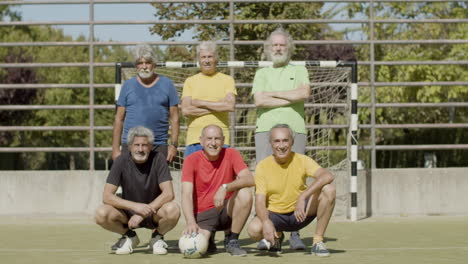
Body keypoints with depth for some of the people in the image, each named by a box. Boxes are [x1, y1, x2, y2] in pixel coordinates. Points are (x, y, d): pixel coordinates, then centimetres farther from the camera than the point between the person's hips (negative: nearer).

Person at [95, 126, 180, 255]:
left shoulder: (158, 159, -14)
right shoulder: (121, 161, -12)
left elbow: (168, 194, -19)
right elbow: (107, 196, -18)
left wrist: (143, 214, -27)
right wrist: (135, 206, -32)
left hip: (154, 213, -1)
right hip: (129, 213, 1)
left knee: (173, 210, -34)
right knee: (101, 214, -27)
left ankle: (157, 237, 0)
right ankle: (129, 237, 4)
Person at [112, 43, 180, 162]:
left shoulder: (166, 84, 8)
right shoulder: (128, 85, 9)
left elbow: (174, 118, 7)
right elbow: (119, 119, 9)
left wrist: (174, 145, -3)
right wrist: (115, 148, 2)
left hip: (159, 146, 0)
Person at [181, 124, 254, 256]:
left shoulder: (231, 154, -5)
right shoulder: (191, 160, -9)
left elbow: (249, 180, -18)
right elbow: (186, 195, -18)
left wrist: (225, 188, -35)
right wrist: (191, 222, -34)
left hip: (226, 210, 2)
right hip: (203, 214, -2)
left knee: (245, 194, -28)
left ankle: (232, 241, -8)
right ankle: (208, 238, 13)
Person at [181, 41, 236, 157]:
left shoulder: (227, 80, 9)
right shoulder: (190, 81, 12)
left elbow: (230, 106, -7)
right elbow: (185, 110, -1)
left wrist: (201, 103, -4)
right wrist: (217, 107, -5)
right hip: (194, 138, 1)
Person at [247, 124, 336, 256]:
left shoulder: (302, 160, -9)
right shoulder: (263, 166, -9)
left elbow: (328, 176, -27)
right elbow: (260, 202, -16)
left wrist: (302, 197, -38)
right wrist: (266, 222, -38)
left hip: (300, 213, 0)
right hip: (275, 215, 0)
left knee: (329, 189, -24)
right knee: (254, 229, -32)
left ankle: (318, 241, -13)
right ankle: (277, 236, 8)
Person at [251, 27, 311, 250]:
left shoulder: (299, 71, 17)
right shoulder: (261, 73, 18)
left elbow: (304, 93, -4)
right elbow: (259, 100, 0)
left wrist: (273, 93, 0)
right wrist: (290, 99, -2)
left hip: (295, 130, 0)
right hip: (265, 131, 1)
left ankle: (295, 233, -4)